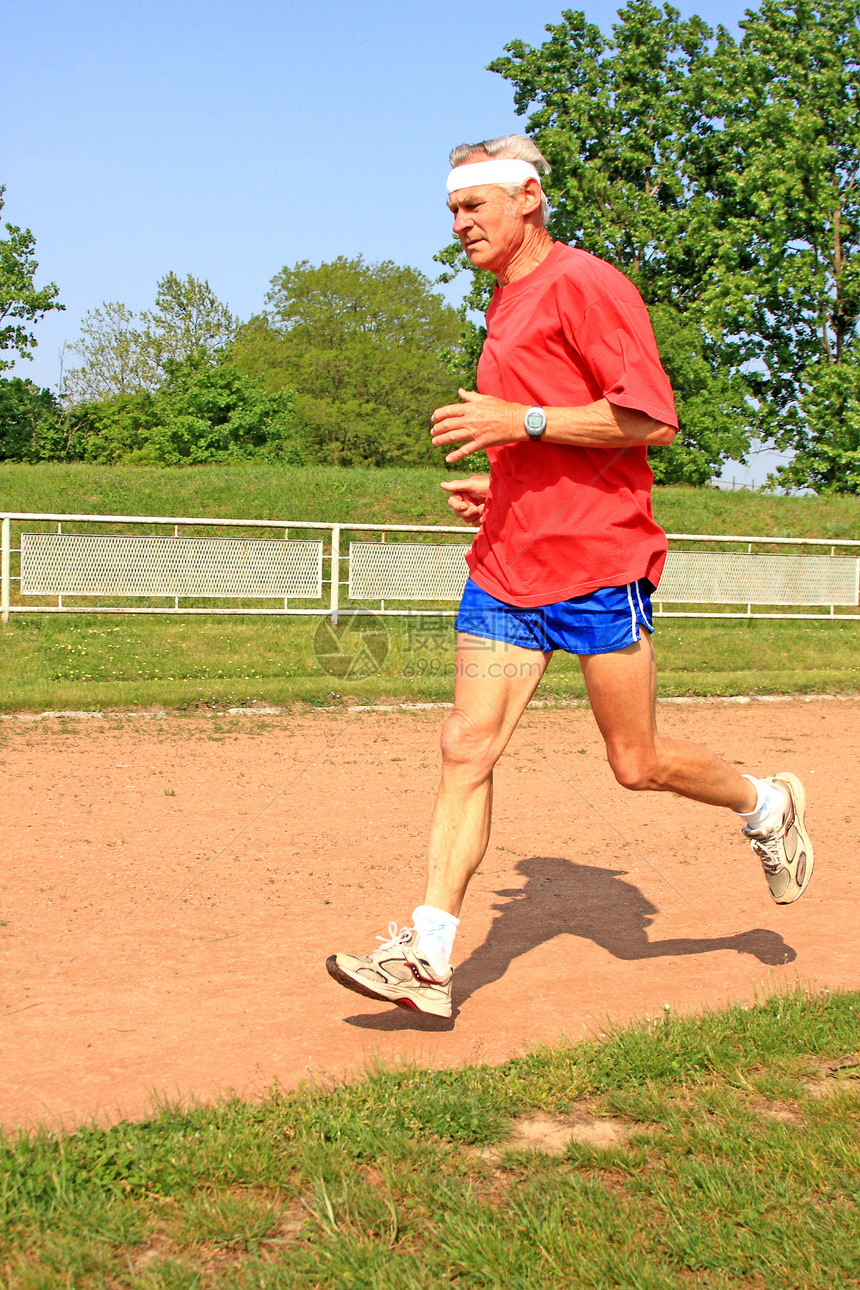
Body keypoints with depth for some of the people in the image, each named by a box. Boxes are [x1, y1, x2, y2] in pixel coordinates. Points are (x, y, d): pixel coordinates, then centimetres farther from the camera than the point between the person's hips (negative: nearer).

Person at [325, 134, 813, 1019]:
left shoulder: (584, 285, -8)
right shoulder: (504, 307, 19)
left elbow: (651, 419, -16)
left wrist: (522, 422, -20)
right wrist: (499, 485, 14)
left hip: (597, 560, -7)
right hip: (506, 565, 8)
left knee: (637, 763, 3)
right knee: (466, 747, -3)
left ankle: (766, 807, 32)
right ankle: (426, 957, -3)